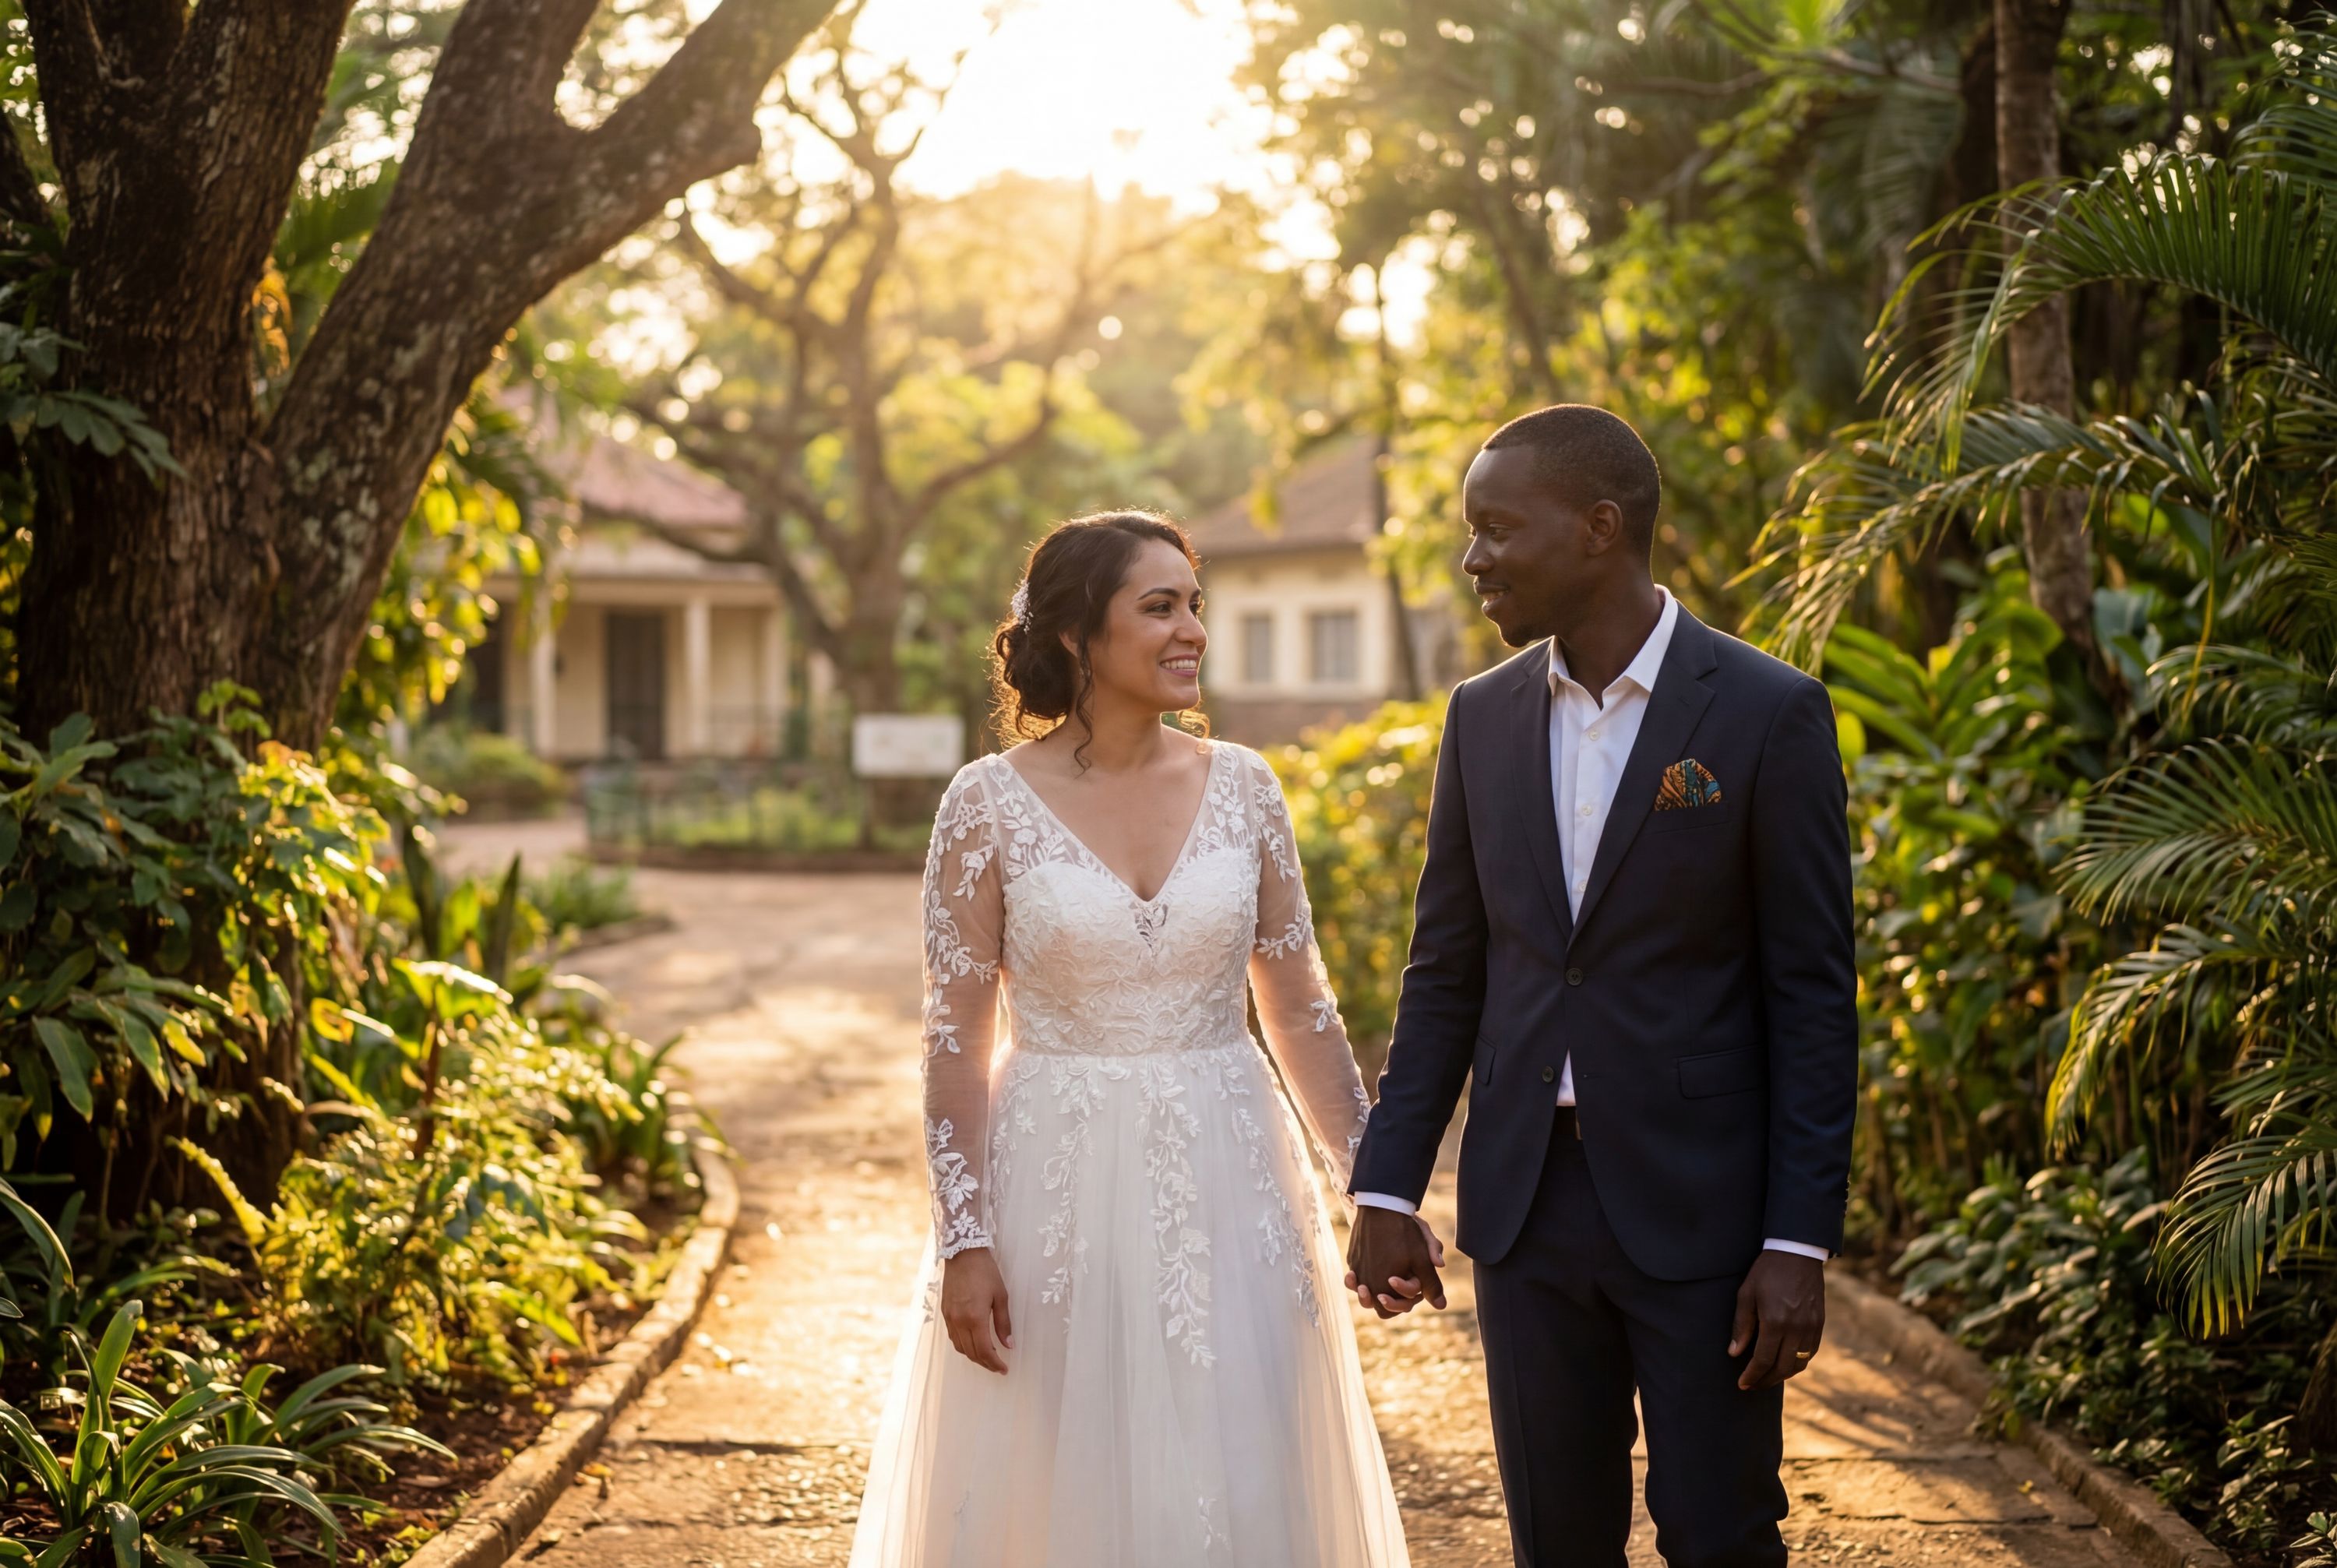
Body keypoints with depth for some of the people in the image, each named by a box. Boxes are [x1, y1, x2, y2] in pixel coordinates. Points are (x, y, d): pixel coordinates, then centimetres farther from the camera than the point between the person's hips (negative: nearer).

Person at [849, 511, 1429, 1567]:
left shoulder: (1241, 787, 3)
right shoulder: (990, 804, -6)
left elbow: (1299, 1009, 7)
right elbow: (956, 1040, -5)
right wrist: (964, 1242, -10)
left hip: (1225, 1186, 3)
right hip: (1058, 1187, -2)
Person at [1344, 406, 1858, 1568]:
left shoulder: (1769, 715, -8)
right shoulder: (1484, 716, 7)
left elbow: (1813, 999, -8)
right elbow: (1445, 972, 11)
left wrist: (1799, 1242, -12)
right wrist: (1386, 1187, 5)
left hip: (1701, 1209, -4)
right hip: (1525, 1203, 4)